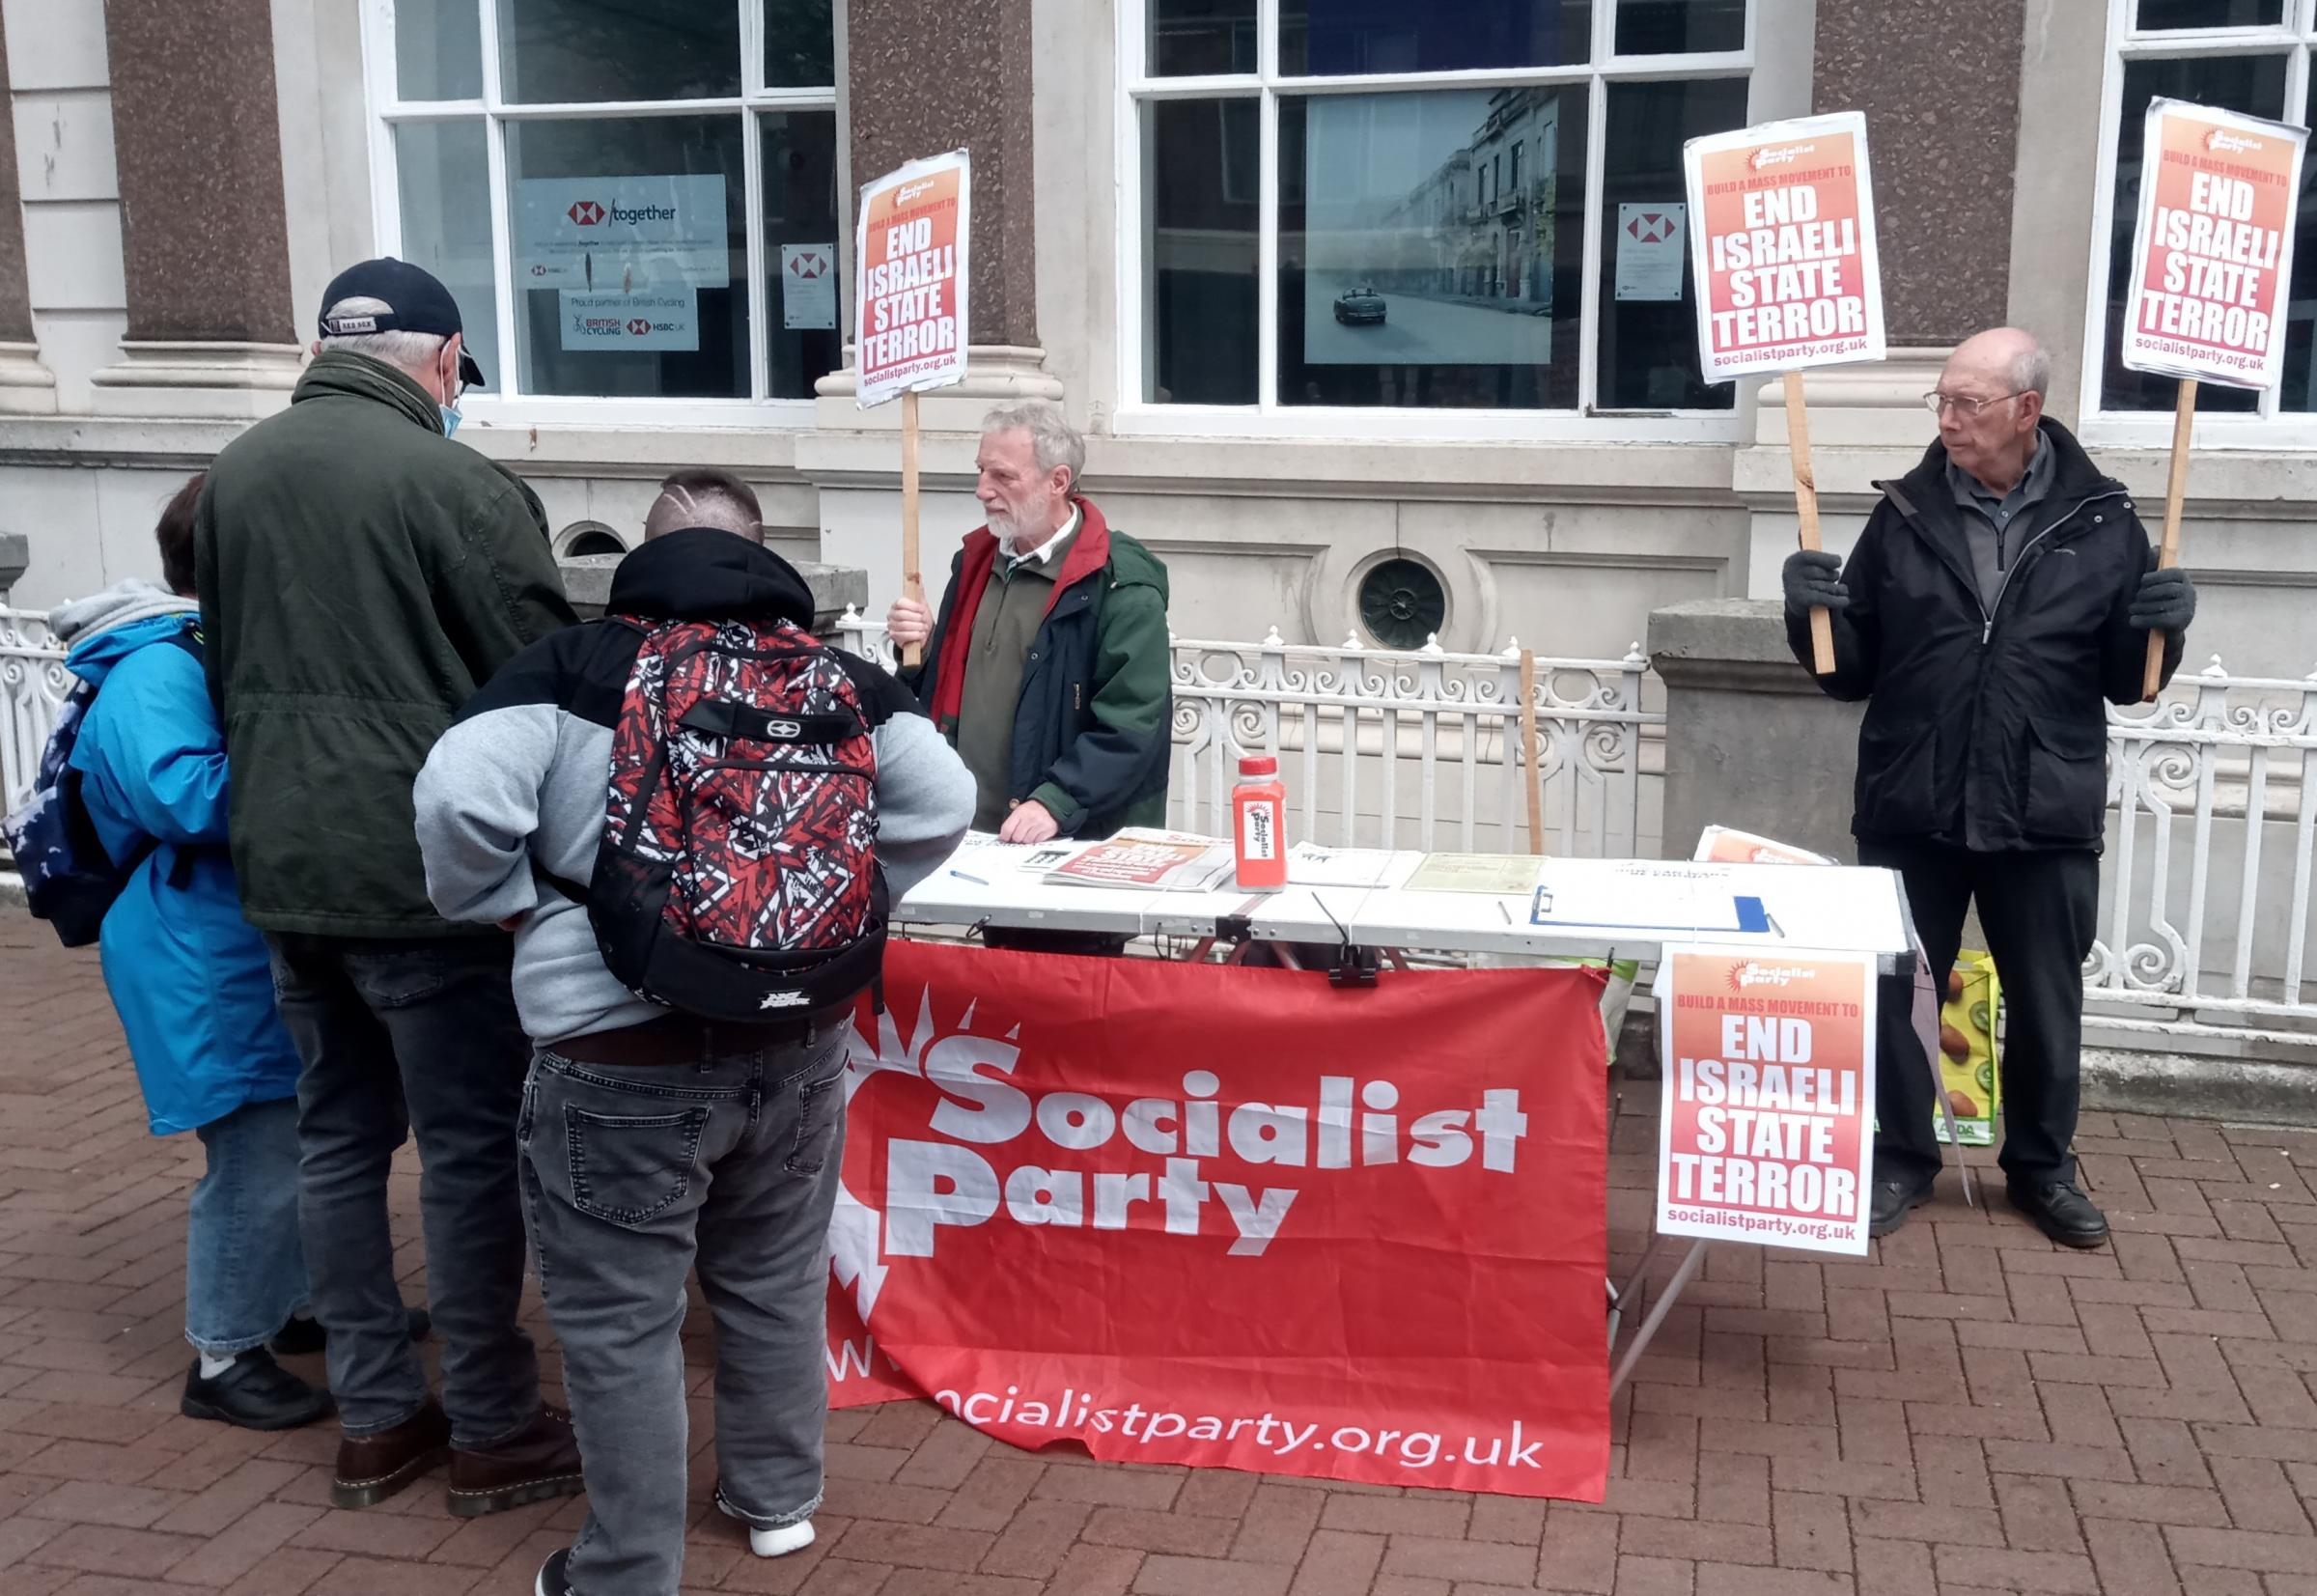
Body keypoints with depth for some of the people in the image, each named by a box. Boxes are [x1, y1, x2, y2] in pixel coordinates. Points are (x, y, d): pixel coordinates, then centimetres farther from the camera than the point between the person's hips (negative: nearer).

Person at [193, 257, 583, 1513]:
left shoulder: (233, 475, 8)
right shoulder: (455, 483, -14)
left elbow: (225, 669, 17)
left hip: (282, 868, 7)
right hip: (426, 869, -7)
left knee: (338, 1136, 15)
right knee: (472, 1147, 3)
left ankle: (374, 1417, 24)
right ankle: (493, 1431, 14)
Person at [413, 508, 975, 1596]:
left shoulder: (577, 663, -3)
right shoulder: (836, 675, 7)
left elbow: (458, 796, -17)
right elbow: (943, 806, 3)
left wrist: (509, 906, 0)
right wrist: (838, 902, 11)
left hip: (626, 1053, -4)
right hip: (801, 1031, 5)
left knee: (619, 1321, 9)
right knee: (775, 1281, 22)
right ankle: (777, 1499, 38)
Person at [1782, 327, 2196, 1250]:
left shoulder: (2101, 522, 0)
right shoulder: (1905, 515, 1)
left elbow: (2125, 681, 5)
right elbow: (1852, 672, 5)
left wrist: (2160, 630, -14)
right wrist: (1816, 612, -14)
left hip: (2046, 818, 0)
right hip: (1910, 812, 1)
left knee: (2047, 1005, 13)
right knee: (1886, 992, 8)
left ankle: (2042, 1166, 33)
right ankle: (1900, 1158, 27)